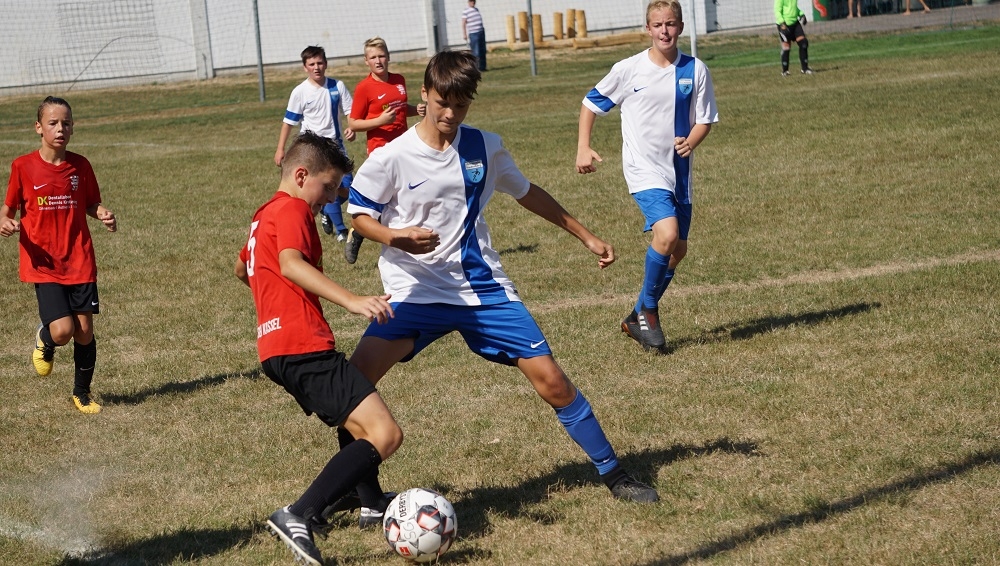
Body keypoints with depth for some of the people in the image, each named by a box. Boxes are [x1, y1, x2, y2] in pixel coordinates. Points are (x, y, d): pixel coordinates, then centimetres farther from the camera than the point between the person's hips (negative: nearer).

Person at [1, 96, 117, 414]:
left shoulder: (80, 166, 2)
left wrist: (104, 216, -8)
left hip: (80, 261, 3)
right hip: (43, 265, -2)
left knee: (85, 331, 3)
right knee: (62, 331, -16)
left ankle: (82, 393, 25)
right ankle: (44, 343, 23)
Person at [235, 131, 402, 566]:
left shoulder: (264, 214, 24)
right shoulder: (294, 209, -6)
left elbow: (241, 269, 43)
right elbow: (291, 263, -26)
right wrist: (351, 301, -37)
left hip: (276, 348, 11)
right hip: (303, 346, -11)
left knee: (360, 425, 24)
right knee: (385, 434, -18)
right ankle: (298, 517, -24)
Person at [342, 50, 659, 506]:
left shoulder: (484, 147, 2)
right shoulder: (391, 158, -9)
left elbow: (526, 193, 17)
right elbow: (358, 214, 2)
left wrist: (585, 236, 21)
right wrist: (394, 237, -20)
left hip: (483, 287, 2)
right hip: (416, 292, -2)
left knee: (550, 379, -5)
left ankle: (611, 472, 13)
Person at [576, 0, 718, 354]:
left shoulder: (695, 70, -1)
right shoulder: (629, 70, -6)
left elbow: (705, 120, 5)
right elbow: (591, 103, 6)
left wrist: (690, 142, -16)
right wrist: (583, 148, -4)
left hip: (678, 171, 5)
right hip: (643, 168, -5)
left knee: (677, 250, 10)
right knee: (667, 234, -25)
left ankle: (638, 318, 30)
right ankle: (648, 311, -5)